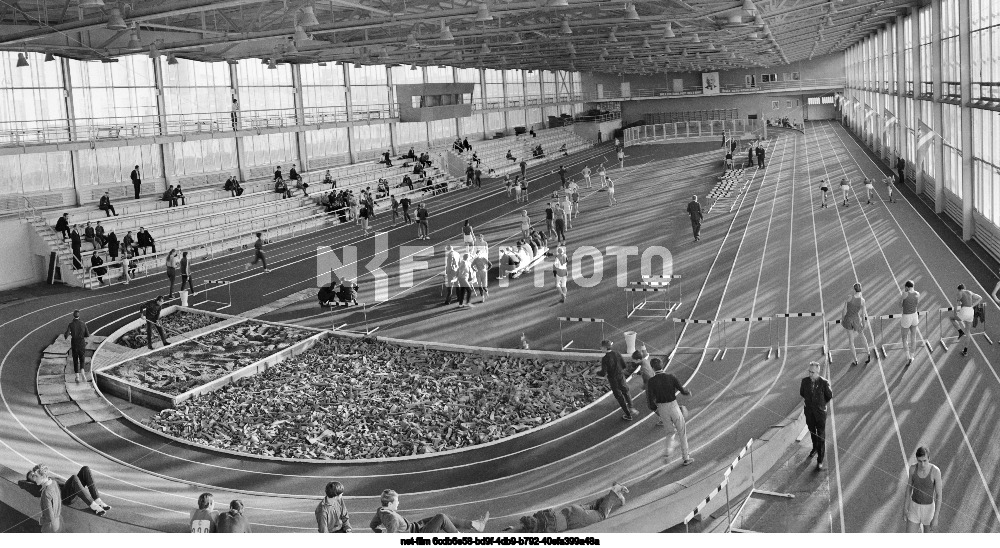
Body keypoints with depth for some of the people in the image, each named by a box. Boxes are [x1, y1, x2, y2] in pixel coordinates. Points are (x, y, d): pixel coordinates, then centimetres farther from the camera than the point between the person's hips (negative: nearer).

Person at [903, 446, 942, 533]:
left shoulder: (936, 471, -24)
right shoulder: (913, 468, -13)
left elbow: (939, 495, -19)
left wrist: (935, 518, -19)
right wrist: (905, 508, 10)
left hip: (928, 508, -2)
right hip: (914, 507, 2)